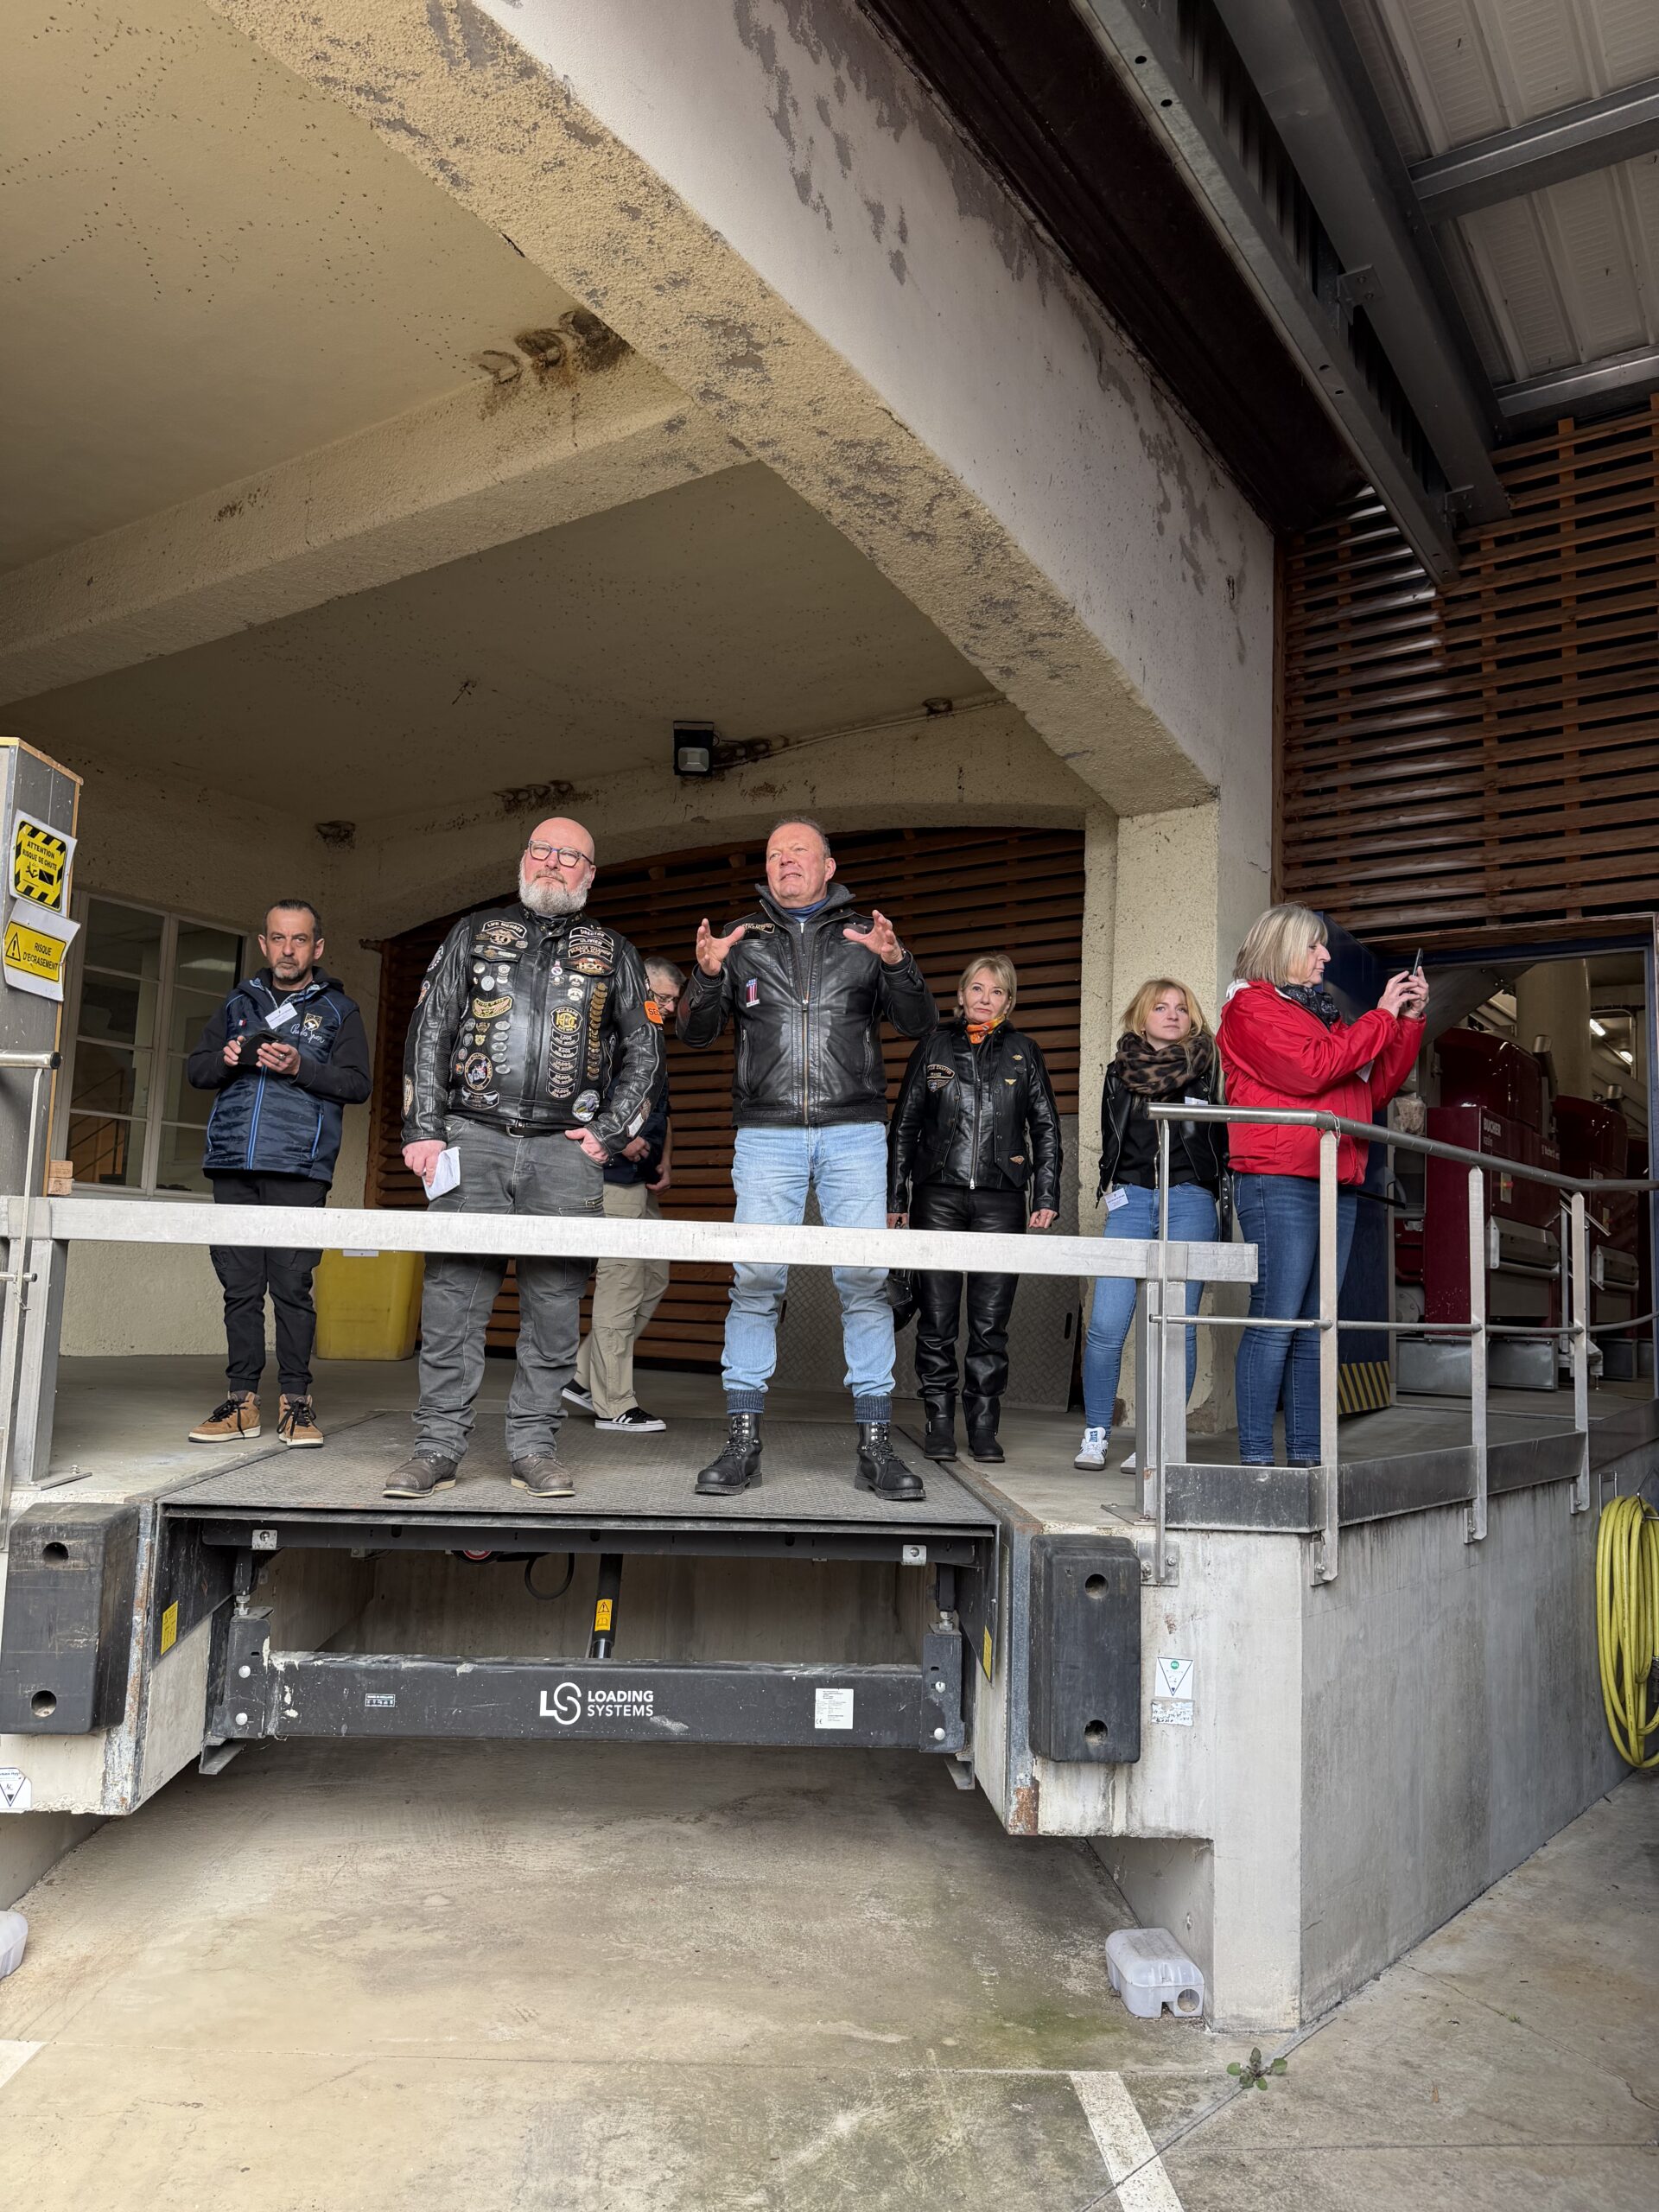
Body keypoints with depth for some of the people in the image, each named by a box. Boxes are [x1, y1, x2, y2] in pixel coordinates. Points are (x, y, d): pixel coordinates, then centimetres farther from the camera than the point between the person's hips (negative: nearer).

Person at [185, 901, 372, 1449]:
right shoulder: (239, 1003, 21)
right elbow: (195, 1068, 19)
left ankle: (296, 1401, 1)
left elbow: (357, 1083, 0)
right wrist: (225, 1059, -3)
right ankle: (241, 1399, 10)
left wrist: (301, 1067, -15)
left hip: (298, 1166, -3)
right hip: (233, 1162, 4)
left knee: (292, 1283, -6)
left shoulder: (338, 1010, 11)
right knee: (239, 1284, 4)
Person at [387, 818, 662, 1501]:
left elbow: (644, 1051, 13)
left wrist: (608, 1133, 1)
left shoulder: (612, 953, 15)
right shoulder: (474, 934, 15)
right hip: (473, 1138, 0)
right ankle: (438, 1446, 4)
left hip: (565, 1150, 0)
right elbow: (429, 1032, 9)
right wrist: (422, 1129, -1)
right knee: (453, 1293, -3)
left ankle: (534, 1448, 8)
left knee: (555, 1302, 0)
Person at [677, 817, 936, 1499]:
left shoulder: (864, 933, 12)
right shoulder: (741, 937, 14)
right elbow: (696, 1036, 10)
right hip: (766, 1134, 0)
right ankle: (742, 1441, 4)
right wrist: (707, 976, -9)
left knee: (866, 1282, -3)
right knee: (755, 1282, -5)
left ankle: (876, 1442, 4)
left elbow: (919, 1024, 5)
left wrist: (896, 964, -14)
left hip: (855, 1133, 0)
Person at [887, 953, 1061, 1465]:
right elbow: (904, 1124, 11)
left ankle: (983, 1425, 10)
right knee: (936, 1317, 0)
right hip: (938, 1196, 0)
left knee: (991, 1321, 0)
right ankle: (940, 1422, 9)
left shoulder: (1024, 1051, 11)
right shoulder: (935, 1044, 10)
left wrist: (1046, 1198, 2)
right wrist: (895, 1198, 7)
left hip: (1000, 1199, 0)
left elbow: (1046, 1128, 11)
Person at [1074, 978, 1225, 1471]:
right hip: (1130, 1199, 1)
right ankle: (1095, 1434, 5)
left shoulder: (1209, 1068, 11)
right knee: (1106, 1325, -9)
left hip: (1190, 1200, -1)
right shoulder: (1121, 1071, 15)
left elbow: (1225, 1134, 8)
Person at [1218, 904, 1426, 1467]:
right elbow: (1310, 1069, -14)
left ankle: (1306, 1457, 9)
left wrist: (1410, 1021, 16)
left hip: (1336, 1184, 8)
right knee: (1276, 1320, -12)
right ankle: (1256, 1458, -10)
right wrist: (1382, 1018, -4)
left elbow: (1373, 1089, 25)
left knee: (1315, 1327, 6)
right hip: (1280, 1182, -8)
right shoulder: (1252, 1007, 0)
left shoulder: (1321, 1013, 26)